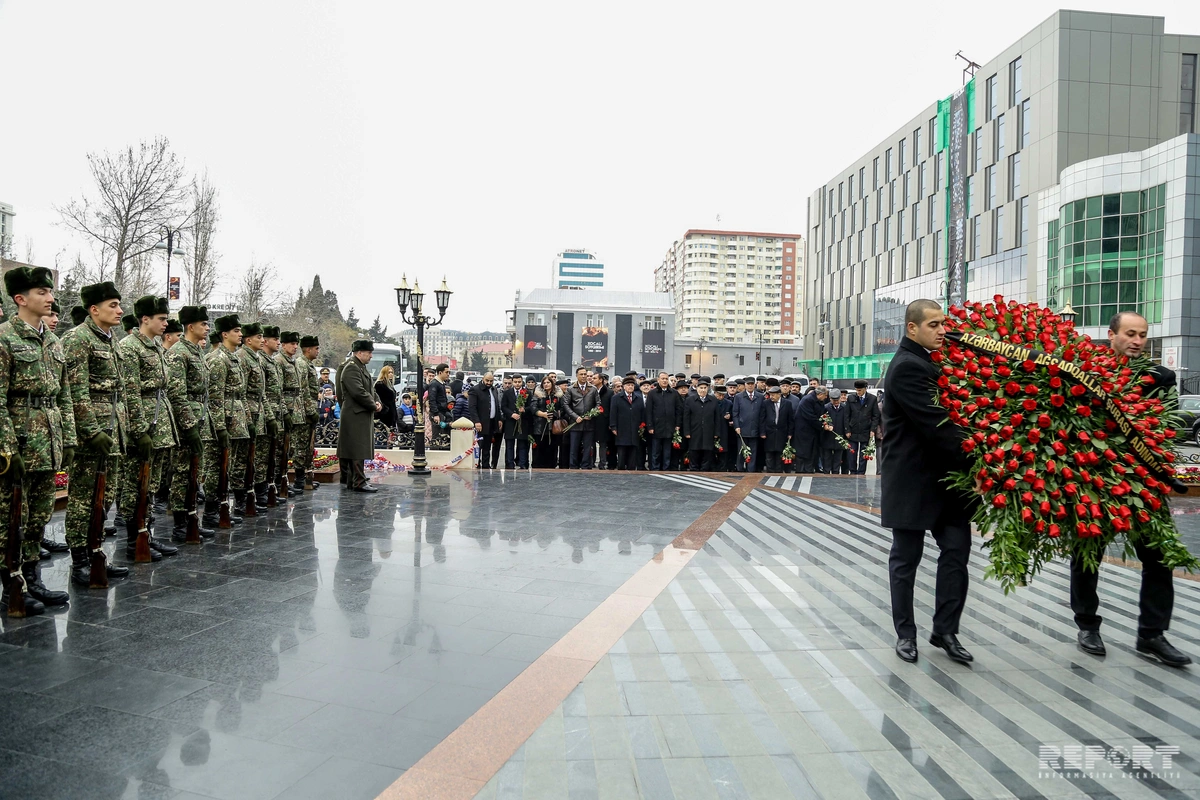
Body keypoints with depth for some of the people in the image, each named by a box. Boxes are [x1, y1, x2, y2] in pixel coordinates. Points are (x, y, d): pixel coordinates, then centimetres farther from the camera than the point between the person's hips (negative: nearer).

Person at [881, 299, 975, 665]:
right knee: (906, 558, 6)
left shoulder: (932, 361, 11)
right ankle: (905, 633, 20)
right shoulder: (906, 366, -17)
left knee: (956, 551, 6)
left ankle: (945, 630, 18)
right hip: (913, 480, -8)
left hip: (945, 477, 8)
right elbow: (935, 424, -23)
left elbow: (948, 415, 15)